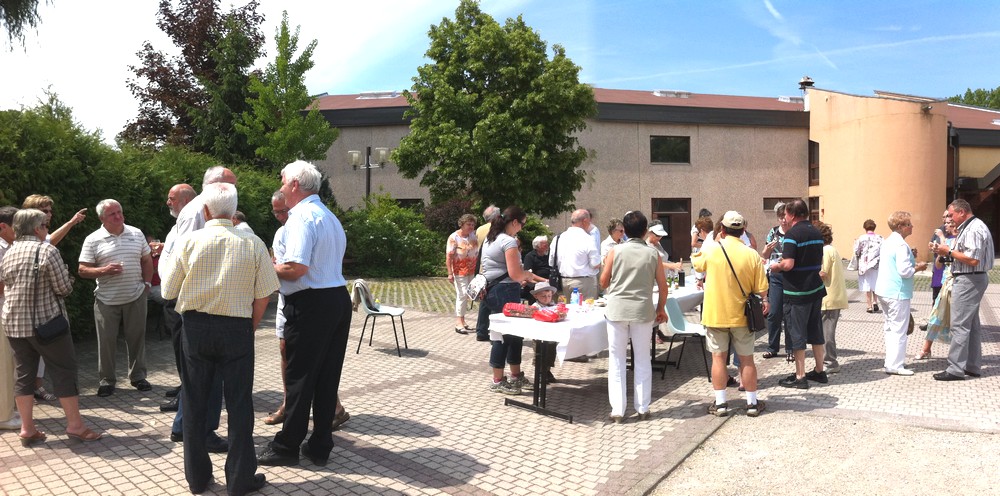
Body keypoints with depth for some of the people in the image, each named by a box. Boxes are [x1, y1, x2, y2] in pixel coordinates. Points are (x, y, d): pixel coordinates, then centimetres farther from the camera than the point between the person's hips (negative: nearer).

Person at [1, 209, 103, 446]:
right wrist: (66, 276, 8)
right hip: (46, 322, -6)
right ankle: (75, 424, 4)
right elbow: (64, 288, -12)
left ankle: (27, 429, 13)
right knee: (64, 370, 1)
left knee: (24, 374, 10)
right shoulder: (46, 250, -12)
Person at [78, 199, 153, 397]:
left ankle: (138, 376, 22)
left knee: (137, 337, 9)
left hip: (136, 297, 2)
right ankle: (106, 380, 17)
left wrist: (147, 283, 4)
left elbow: (147, 261, 13)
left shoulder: (136, 234, 6)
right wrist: (104, 271, -18)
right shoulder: (93, 240, -2)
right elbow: (82, 270, -3)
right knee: (106, 341, 4)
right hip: (107, 300, -2)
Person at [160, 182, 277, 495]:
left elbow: (168, 291, 1)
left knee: (195, 403, 14)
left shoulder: (188, 242, -7)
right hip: (237, 329, -1)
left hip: (195, 328, 1)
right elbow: (264, 295, -5)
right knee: (239, 404, 8)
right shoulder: (253, 244, -7)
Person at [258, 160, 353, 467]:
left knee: (299, 378, 2)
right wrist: (280, 267, 19)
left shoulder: (302, 216, -13)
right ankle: (320, 447, 21)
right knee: (327, 377, 12)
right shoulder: (330, 217, 17)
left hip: (310, 304, -9)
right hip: (339, 299, 9)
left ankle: (287, 447, 15)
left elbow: (296, 268, -23)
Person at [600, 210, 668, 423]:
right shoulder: (653, 254, 0)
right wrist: (661, 309, 17)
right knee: (642, 360, 12)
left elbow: (603, 282, 2)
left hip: (617, 310, -1)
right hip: (643, 311, 1)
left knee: (616, 360, 6)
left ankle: (617, 411, 7)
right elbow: (663, 286, 3)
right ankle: (643, 409, 17)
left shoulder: (615, 251, -4)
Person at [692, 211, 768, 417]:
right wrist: (764, 302, 13)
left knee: (718, 358, 8)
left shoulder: (711, 252, -10)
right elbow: (761, 289, -8)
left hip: (715, 314, 0)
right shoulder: (752, 255, -10)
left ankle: (720, 403, 12)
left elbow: (697, 263, 12)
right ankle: (752, 403, 20)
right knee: (747, 360, 11)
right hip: (741, 315, 1)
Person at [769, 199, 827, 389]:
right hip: (816, 289, 8)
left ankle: (800, 377, 6)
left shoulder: (792, 234, -16)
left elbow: (788, 265, -23)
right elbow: (820, 262, 17)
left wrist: (775, 266, -4)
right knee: (815, 331, 16)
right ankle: (819, 371, 25)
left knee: (797, 334, 0)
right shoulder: (816, 233, 9)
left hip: (797, 292, -8)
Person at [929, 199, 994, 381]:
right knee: (972, 324, 15)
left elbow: (973, 259, -25)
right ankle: (973, 366, 23)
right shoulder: (969, 227, 15)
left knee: (959, 325, -8)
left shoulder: (974, 229, -18)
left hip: (969, 280, -11)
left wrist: (949, 252, -15)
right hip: (970, 279, 11)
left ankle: (955, 369, -5)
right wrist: (946, 251, 5)